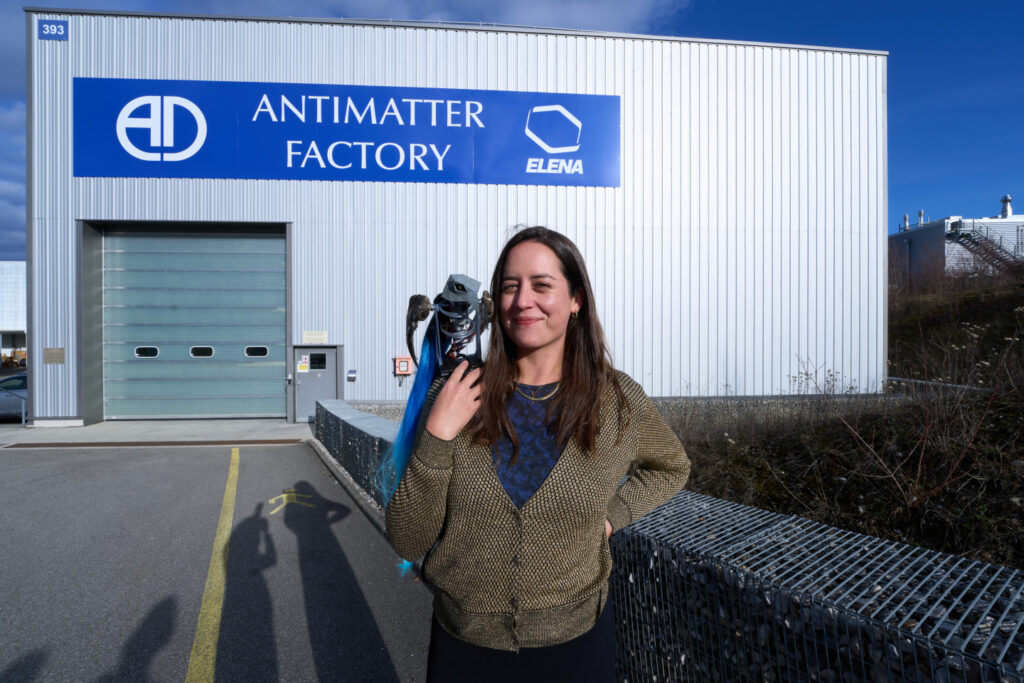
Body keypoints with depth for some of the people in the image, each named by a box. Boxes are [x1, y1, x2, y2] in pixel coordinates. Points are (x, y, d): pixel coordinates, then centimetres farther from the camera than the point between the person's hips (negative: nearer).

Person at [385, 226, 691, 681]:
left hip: (573, 643, 0)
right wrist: (436, 437, -23)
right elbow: (406, 542, -10)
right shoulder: (456, 397, -12)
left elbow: (670, 469, 11)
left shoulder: (620, 401, -9)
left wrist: (612, 516, -5)